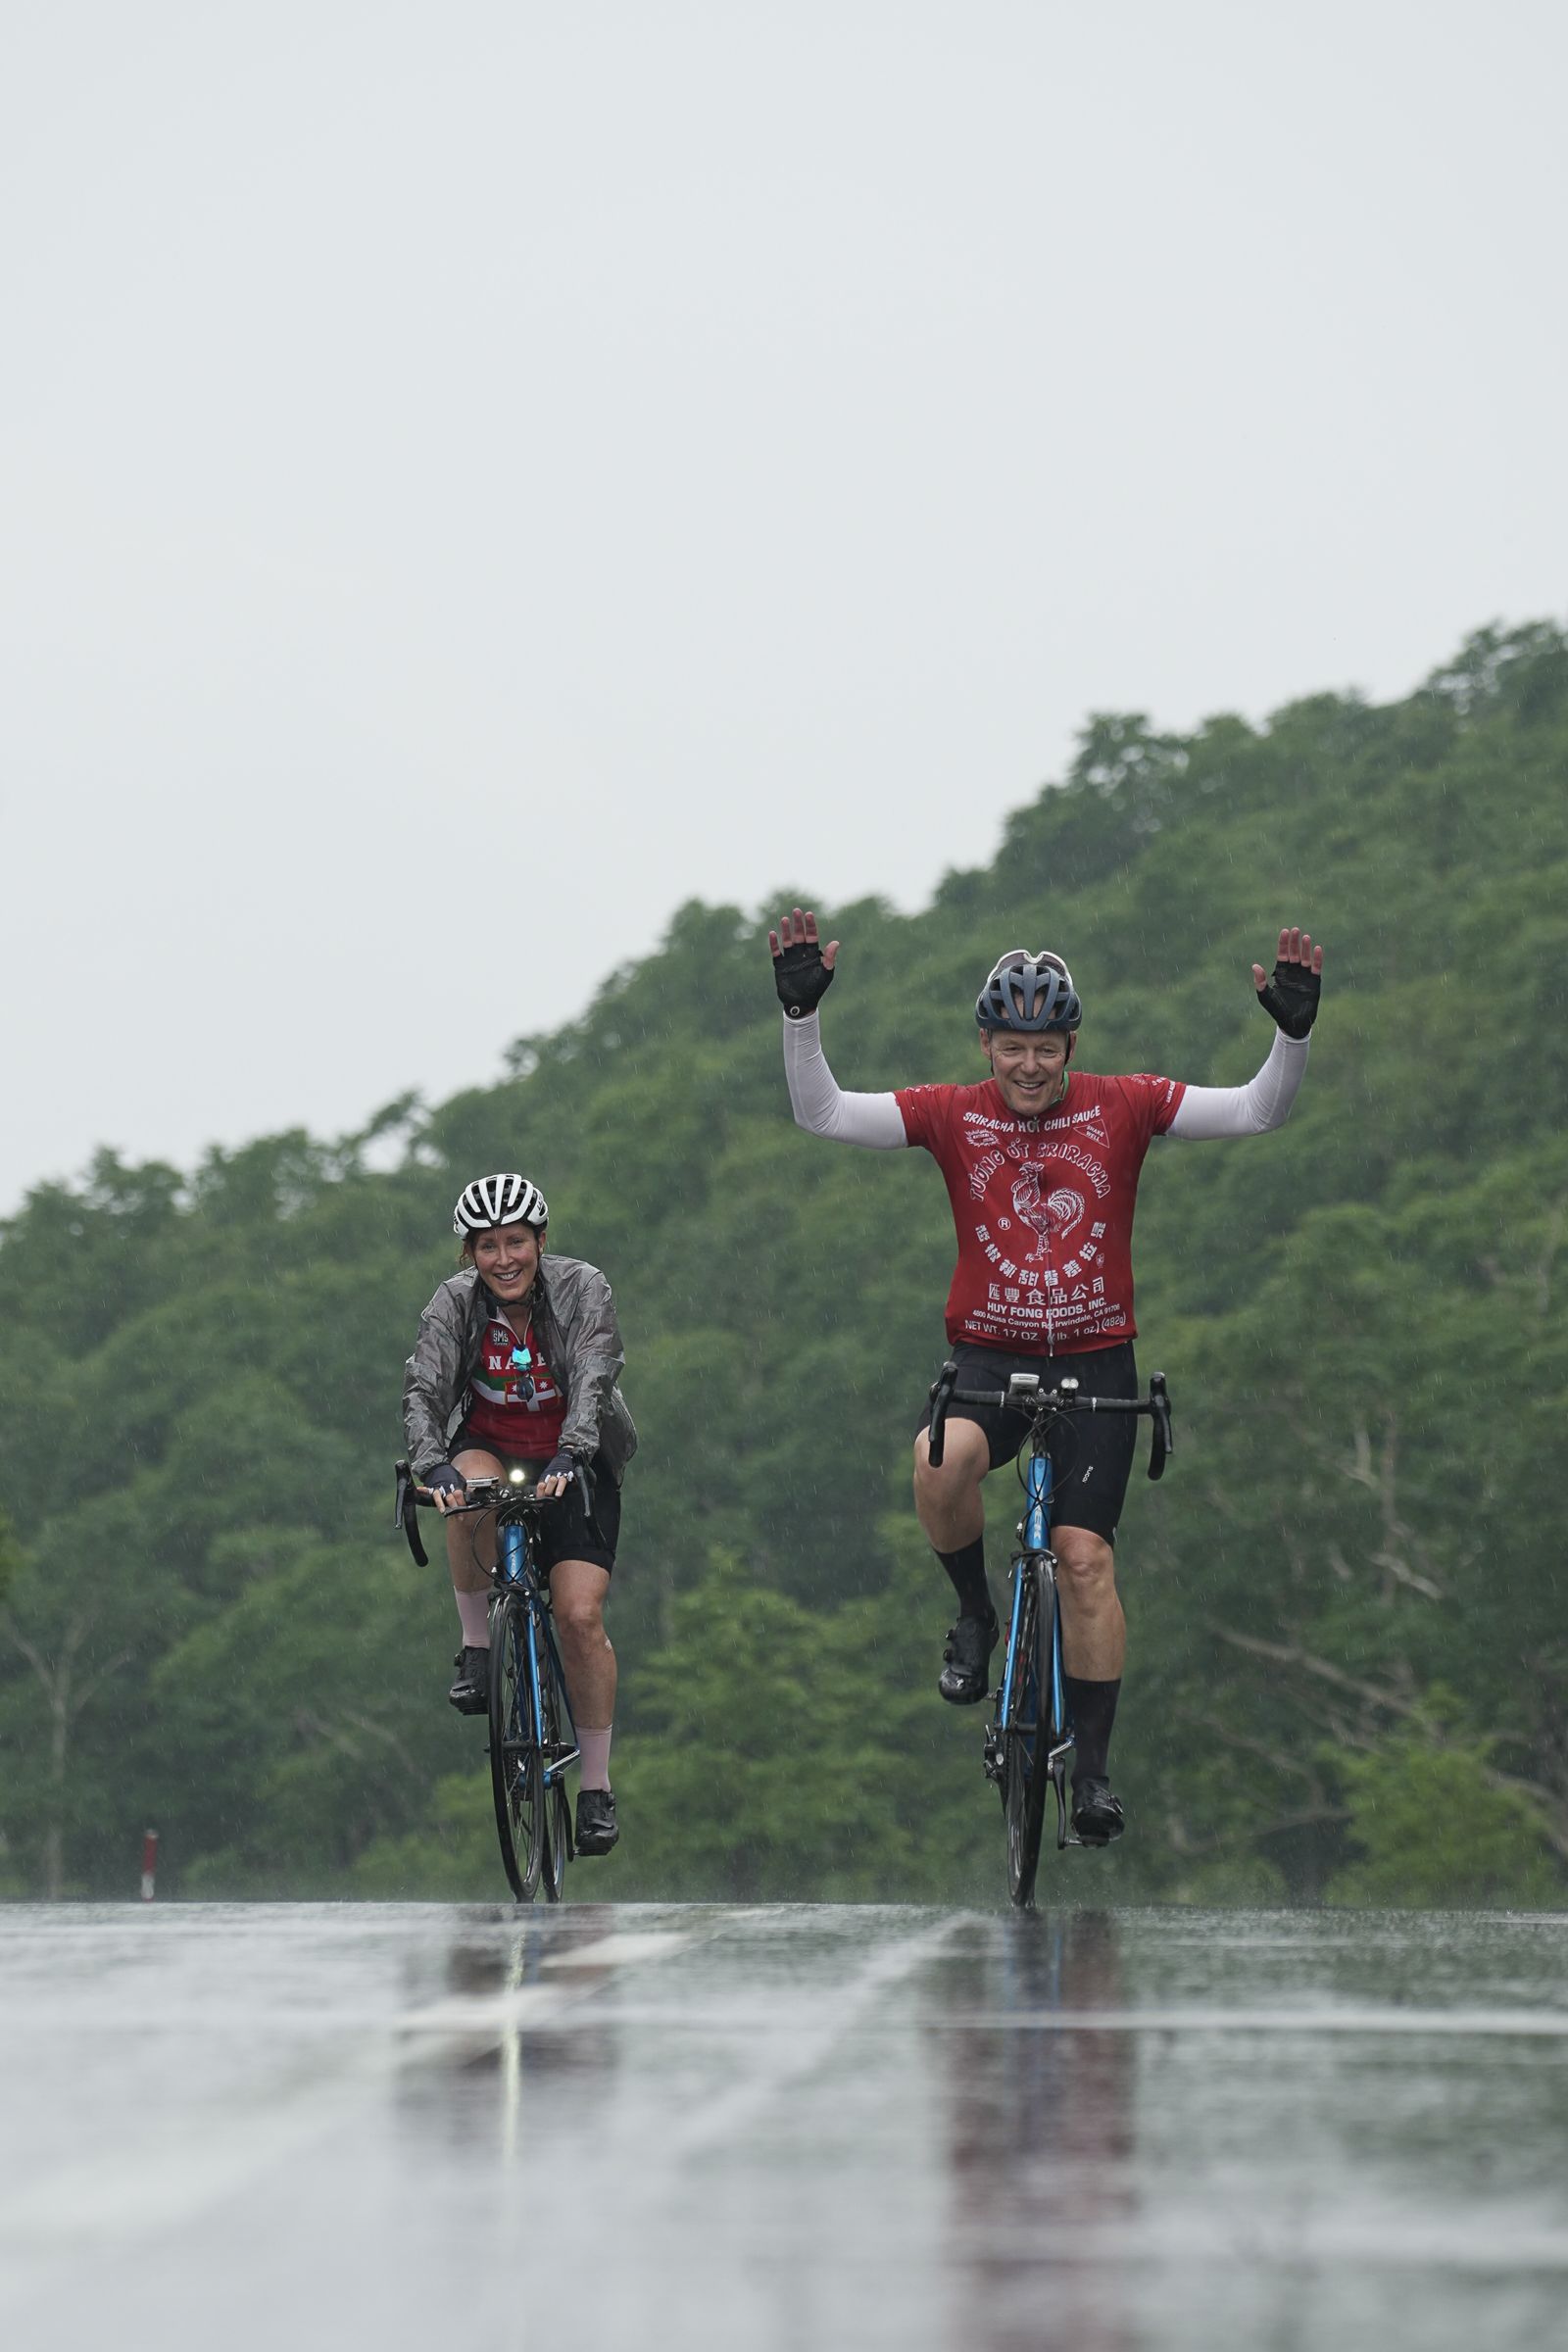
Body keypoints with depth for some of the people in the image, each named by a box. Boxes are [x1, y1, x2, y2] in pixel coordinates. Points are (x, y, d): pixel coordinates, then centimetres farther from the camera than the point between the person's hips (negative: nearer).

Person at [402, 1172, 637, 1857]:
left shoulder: (581, 1289, -17)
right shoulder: (456, 1302, -13)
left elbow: (593, 1377, -30)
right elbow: (422, 1389, -24)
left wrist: (569, 1455, -48)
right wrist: (433, 1465, -43)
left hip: (572, 1463, -1)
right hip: (490, 1449, 1)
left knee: (581, 1614, -16)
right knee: (472, 1495, -37)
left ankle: (597, 1788, -5)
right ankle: (476, 1646, -17)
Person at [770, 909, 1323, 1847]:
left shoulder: (1122, 1108, -3)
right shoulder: (954, 1116, -1)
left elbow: (1257, 1111, -7)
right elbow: (824, 1114, -7)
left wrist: (1294, 1032, -24)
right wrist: (802, 1013, -20)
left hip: (1095, 1360, 0)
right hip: (987, 1356, 0)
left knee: (1084, 1557, -7)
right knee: (942, 1461, -32)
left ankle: (1094, 1764, 3)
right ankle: (976, 1615, -4)